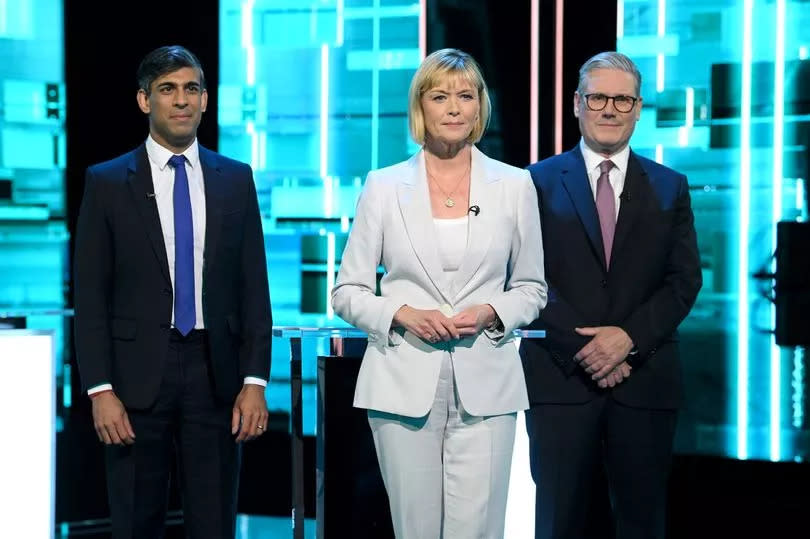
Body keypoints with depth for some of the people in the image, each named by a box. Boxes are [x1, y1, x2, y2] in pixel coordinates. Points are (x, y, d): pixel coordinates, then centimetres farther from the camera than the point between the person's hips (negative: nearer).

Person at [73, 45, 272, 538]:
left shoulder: (236, 180, 7)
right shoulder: (107, 183, 1)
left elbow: (254, 288, 6)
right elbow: (90, 297, -1)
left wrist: (255, 381, -2)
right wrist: (101, 390, -9)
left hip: (216, 373, 1)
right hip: (138, 375, -1)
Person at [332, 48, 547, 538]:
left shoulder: (515, 186, 6)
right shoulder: (384, 186, 4)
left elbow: (531, 289, 13)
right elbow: (347, 292, 6)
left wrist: (492, 312, -8)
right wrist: (404, 314, -12)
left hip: (485, 386, 0)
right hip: (404, 384, 0)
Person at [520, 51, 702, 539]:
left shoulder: (670, 187, 10)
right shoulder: (540, 182, 4)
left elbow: (685, 280, 4)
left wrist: (629, 337, -11)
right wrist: (584, 348, -11)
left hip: (645, 380, 2)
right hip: (561, 377, -2)